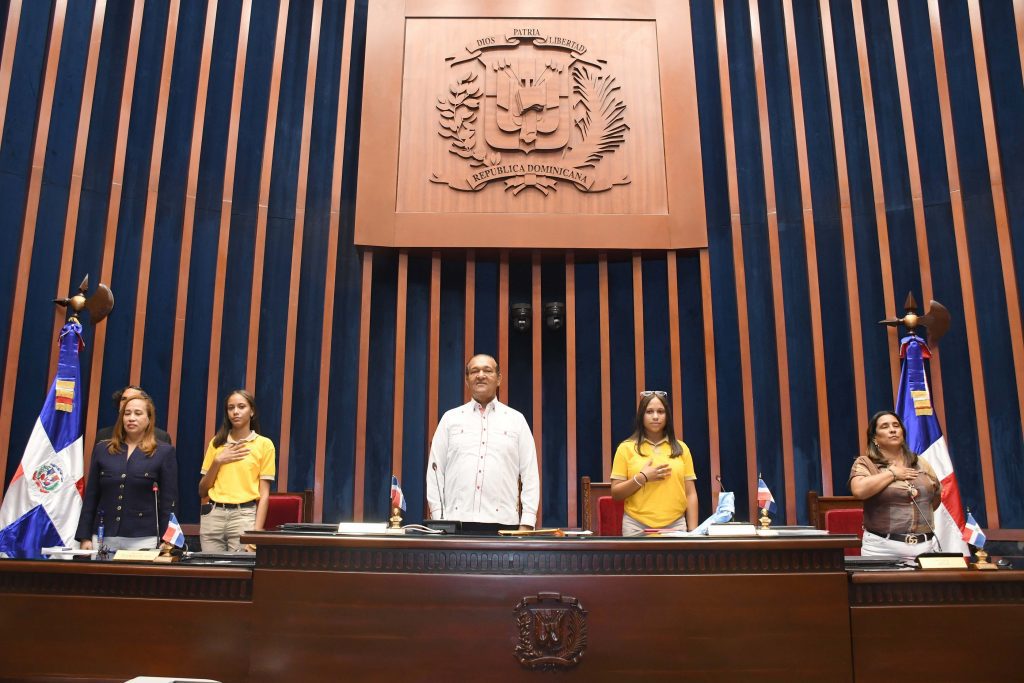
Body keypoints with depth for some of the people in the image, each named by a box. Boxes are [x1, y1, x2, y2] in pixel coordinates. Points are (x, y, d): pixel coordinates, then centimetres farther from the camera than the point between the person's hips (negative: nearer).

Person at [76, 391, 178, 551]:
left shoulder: (164, 452, 1)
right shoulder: (102, 449, 10)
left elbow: (169, 501, -1)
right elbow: (90, 496, 11)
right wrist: (85, 537, 5)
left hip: (143, 539, -3)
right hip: (103, 536, 3)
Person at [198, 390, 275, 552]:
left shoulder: (264, 444, 2)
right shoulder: (217, 442, 11)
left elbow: (264, 494, -1)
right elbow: (202, 491, 12)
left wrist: (257, 531, -11)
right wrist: (218, 461, -2)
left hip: (244, 515, -3)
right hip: (213, 515, 3)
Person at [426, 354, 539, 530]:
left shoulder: (516, 420, 10)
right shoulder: (450, 418, 12)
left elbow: (530, 474, 6)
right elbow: (435, 469, 9)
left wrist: (527, 523, -1)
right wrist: (437, 519, 1)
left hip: (503, 522, 0)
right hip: (455, 522, 1)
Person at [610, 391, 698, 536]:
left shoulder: (681, 448, 10)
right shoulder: (626, 448, 3)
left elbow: (690, 493, 8)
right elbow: (616, 494, 1)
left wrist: (693, 530, 1)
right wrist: (641, 478, -13)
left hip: (675, 526, 2)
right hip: (637, 527, -2)